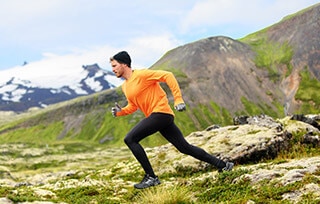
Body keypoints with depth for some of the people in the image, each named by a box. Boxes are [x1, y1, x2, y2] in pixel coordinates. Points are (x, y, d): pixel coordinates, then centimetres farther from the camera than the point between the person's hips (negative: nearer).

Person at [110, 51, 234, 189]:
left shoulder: (141, 74, -10)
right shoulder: (125, 87, 16)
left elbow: (168, 76, -14)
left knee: (130, 139, -16)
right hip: (156, 116, 9)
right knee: (185, 148, 10)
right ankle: (222, 165, 18)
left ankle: (151, 177, -11)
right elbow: (133, 106, 25)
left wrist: (178, 100, -19)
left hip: (161, 112, -9)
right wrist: (120, 112, 5)